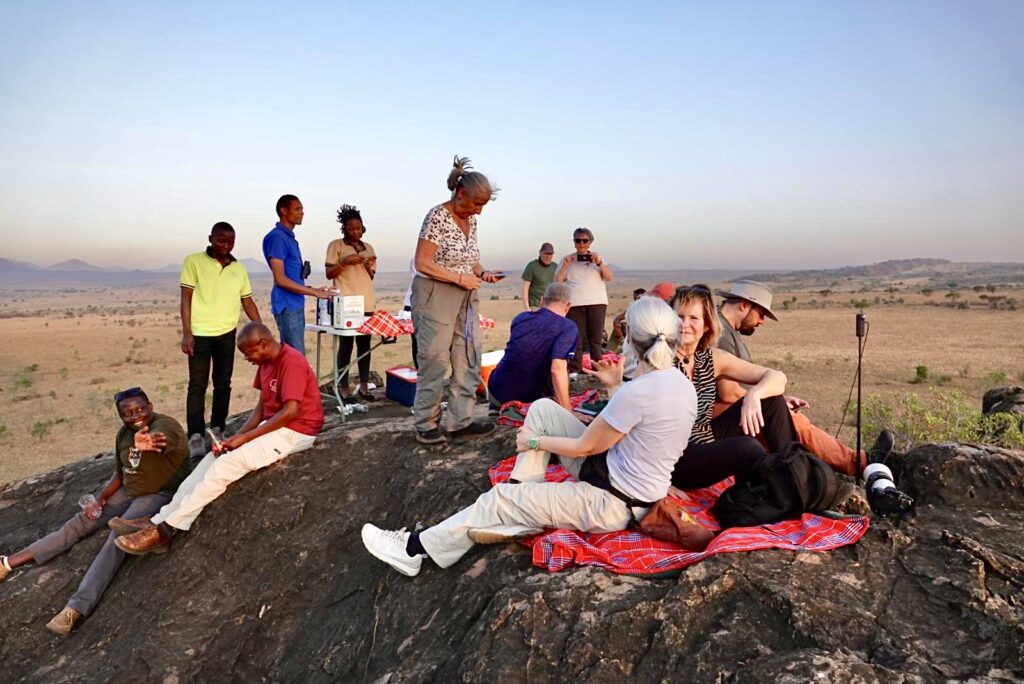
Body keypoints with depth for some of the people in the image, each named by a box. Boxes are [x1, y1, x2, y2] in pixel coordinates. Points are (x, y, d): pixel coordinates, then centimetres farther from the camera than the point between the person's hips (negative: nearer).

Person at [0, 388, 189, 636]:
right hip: (128, 491, 8)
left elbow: (157, 440, -46)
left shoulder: (165, 425, -21)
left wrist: (145, 443, -70)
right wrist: (99, 500, 0)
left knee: (119, 536, -27)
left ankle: (76, 608, -37)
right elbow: (119, 474, 14)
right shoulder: (123, 434, 3)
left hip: (159, 494, -8)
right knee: (80, 523, 0)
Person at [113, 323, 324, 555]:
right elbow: (262, 406, 11)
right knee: (214, 458, -2)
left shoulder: (291, 362, -20)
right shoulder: (266, 362, 11)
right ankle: (162, 520, -4)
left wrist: (245, 437, -20)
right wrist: (237, 436, -5)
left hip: (294, 432, -9)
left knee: (226, 464, -19)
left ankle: (165, 529, -12)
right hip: (272, 426, 9)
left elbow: (291, 411, -26)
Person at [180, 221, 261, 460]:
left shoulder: (239, 268, 10)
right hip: (200, 333, -3)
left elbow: (248, 302, 12)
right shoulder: (193, 261, -1)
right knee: (197, 385, -2)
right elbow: (186, 298, -4)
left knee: (223, 384, 8)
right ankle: (195, 436, 0)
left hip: (227, 333, 4)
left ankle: (217, 430, 19)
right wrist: (186, 333, -11)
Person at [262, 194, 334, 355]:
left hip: (296, 305, 9)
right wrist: (314, 292, -16)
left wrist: (312, 289, 13)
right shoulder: (277, 237, -12)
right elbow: (280, 279, -17)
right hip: (287, 307, -9)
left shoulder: (290, 237, 16)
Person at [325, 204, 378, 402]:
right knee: (346, 344, -3)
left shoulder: (368, 248, 15)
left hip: (367, 303, 5)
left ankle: (364, 386, 10)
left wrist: (369, 267, -2)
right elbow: (329, 274, -2)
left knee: (364, 344, 5)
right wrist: (344, 261, -16)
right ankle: (344, 388, 1)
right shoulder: (336, 245, 1)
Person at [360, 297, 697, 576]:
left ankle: (416, 548, 15)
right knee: (542, 409, 7)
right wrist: (616, 386, 5)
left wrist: (534, 442, -2)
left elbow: (584, 447, -17)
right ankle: (522, 497, 14)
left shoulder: (638, 391, -29)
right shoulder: (683, 384, -2)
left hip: (614, 503, -8)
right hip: (619, 473, 8)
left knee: (500, 499, -1)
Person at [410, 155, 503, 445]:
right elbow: (423, 264, -18)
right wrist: (460, 278, -18)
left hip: (466, 298, 8)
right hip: (435, 297, -8)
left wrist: (482, 273, 0)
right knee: (434, 362, -2)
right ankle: (426, 425, 10)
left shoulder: (471, 219, 9)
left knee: (468, 360, 6)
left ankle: (461, 421, 14)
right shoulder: (438, 216, -14)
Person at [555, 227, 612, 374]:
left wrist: (599, 263, -10)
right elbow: (557, 282, 5)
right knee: (575, 339, -4)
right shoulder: (567, 259, 11)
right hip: (574, 305, -1)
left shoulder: (597, 257, 14)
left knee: (596, 340, 0)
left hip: (596, 303, 1)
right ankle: (574, 371, -2)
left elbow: (609, 278, 3)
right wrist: (565, 266, -8)